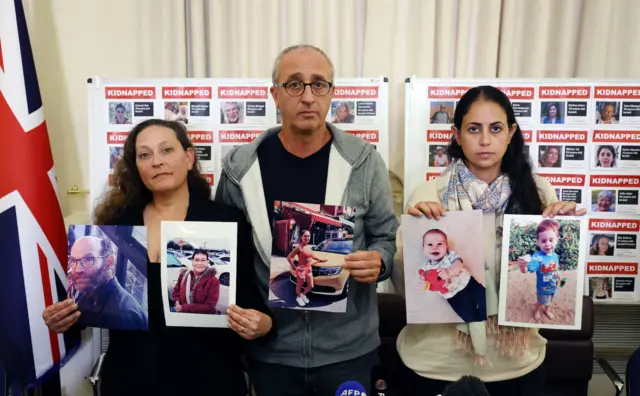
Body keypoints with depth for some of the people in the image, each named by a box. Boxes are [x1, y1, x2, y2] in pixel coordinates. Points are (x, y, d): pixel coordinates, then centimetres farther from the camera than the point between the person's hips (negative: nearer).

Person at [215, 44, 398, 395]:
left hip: (348, 348, 0)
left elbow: (386, 237, 1)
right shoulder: (240, 167, -5)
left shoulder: (364, 162, -7)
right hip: (270, 350, 1)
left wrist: (377, 262, -20)